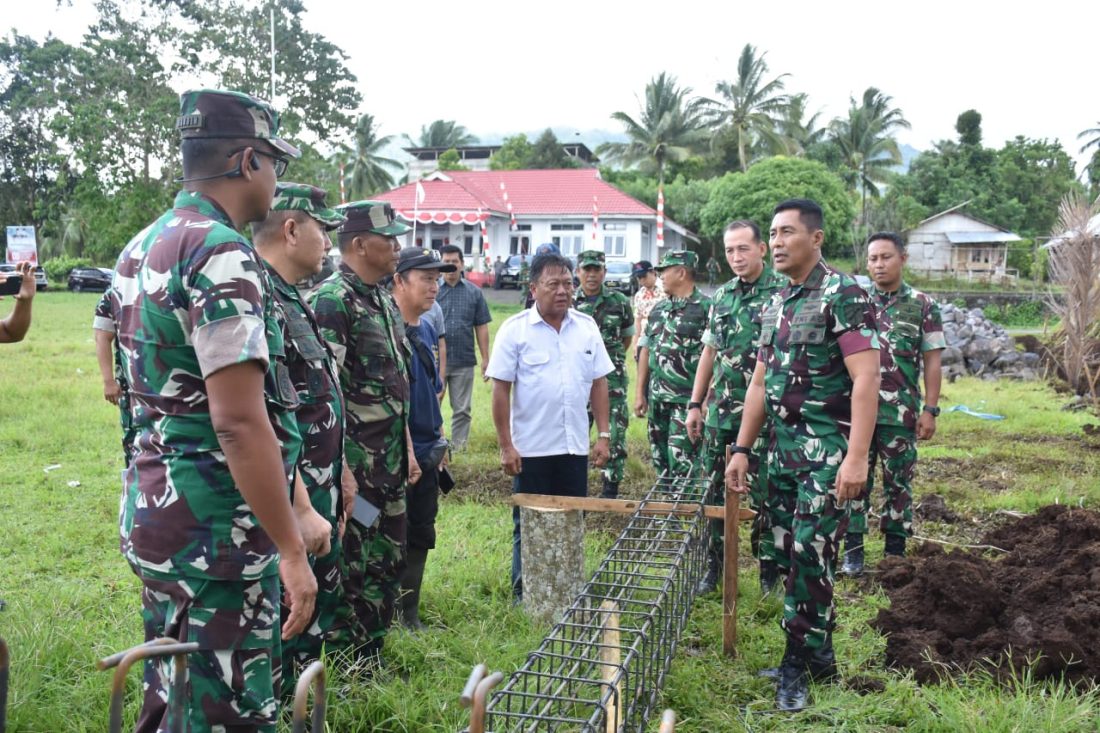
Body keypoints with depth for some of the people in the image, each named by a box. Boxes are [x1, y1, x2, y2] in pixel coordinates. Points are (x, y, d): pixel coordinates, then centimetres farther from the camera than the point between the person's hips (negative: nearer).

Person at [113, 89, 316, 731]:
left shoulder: (141, 247, 11)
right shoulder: (223, 254, -18)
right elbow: (240, 421, -24)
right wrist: (292, 551, -19)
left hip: (152, 506, 10)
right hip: (214, 528, -9)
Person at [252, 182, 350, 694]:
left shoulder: (291, 299, 13)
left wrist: (337, 472, 22)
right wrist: (302, 508, -26)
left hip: (317, 492, 10)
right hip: (290, 501, -10)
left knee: (321, 606, 20)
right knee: (287, 624, 0)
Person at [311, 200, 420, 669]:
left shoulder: (385, 301, 14)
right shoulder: (332, 300, -15)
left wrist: (407, 448, 19)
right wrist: (341, 468, -22)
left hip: (390, 462, 9)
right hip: (354, 461, -9)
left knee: (388, 562, 16)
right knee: (350, 568, 1)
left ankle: (371, 660, 30)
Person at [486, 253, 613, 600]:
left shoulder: (586, 327, 4)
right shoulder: (515, 329, -7)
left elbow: (598, 383, 8)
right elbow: (501, 389, -7)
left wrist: (604, 435, 4)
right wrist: (506, 445, -10)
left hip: (575, 446, 4)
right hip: (531, 449, -3)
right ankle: (524, 594, 22)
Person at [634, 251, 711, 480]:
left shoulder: (705, 307, -8)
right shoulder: (658, 308, 13)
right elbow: (646, 350, 16)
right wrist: (639, 392, 13)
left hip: (687, 400, -7)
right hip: (657, 399, 7)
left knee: (682, 466, -8)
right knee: (660, 462, 14)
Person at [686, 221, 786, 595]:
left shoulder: (783, 291, -6)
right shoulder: (722, 296, 11)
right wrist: (695, 405, 12)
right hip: (720, 411, 5)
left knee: (765, 494, 3)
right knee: (716, 491, 11)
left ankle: (770, 570, 18)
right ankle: (715, 565, 24)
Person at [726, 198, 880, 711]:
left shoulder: (844, 295, -10)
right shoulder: (775, 305, 13)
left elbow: (866, 378, -17)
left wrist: (857, 457, -24)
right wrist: (742, 449, 13)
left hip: (827, 451, -8)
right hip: (782, 450, 8)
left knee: (810, 554, -6)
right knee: (789, 555, 11)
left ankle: (799, 664, 9)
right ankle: (818, 656, 25)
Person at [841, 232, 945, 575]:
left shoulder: (923, 305, 2)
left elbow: (932, 363, 1)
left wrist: (930, 409, -5)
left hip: (901, 412, -1)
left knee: (898, 482, 7)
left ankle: (896, 552, 19)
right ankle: (853, 550, 14)